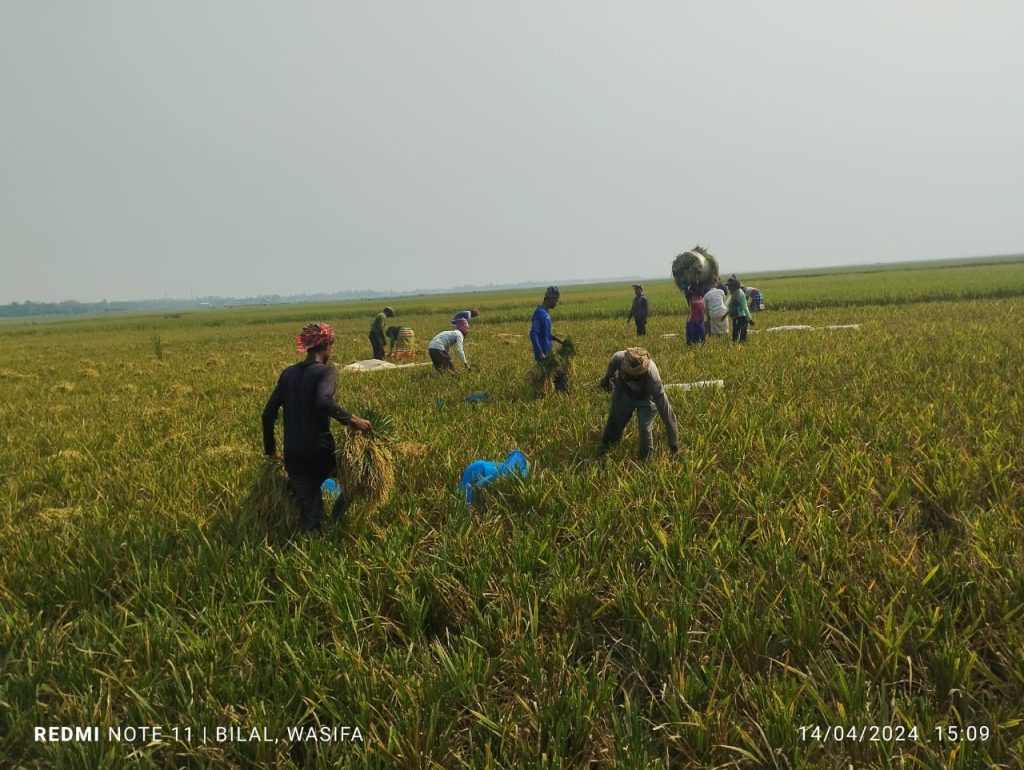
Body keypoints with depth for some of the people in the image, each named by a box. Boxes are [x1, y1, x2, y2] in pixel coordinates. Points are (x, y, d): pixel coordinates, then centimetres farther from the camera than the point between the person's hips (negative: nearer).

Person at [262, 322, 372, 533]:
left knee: (308, 507, 16)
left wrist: (270, 449, 21)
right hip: (319, 451, -6)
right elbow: (324, 403, -30)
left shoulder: (288, 373, 10)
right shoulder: (326, 371, -9)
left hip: (293, 456, 6)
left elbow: (268, 414, 11)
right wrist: (351, 420, -20)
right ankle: (337, 522, 14)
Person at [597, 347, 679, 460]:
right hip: (623, 391, 3)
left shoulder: (652, 378, -44)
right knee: (614, 422, 12)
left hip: (646, 396, -3)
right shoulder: (619, 358, -38)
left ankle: (645, 459, 14)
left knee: (645, 429, -12)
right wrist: (607, 377, 16)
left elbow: (665, 408, -37)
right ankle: (605, 448, 39)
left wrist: (673, 442, -31)